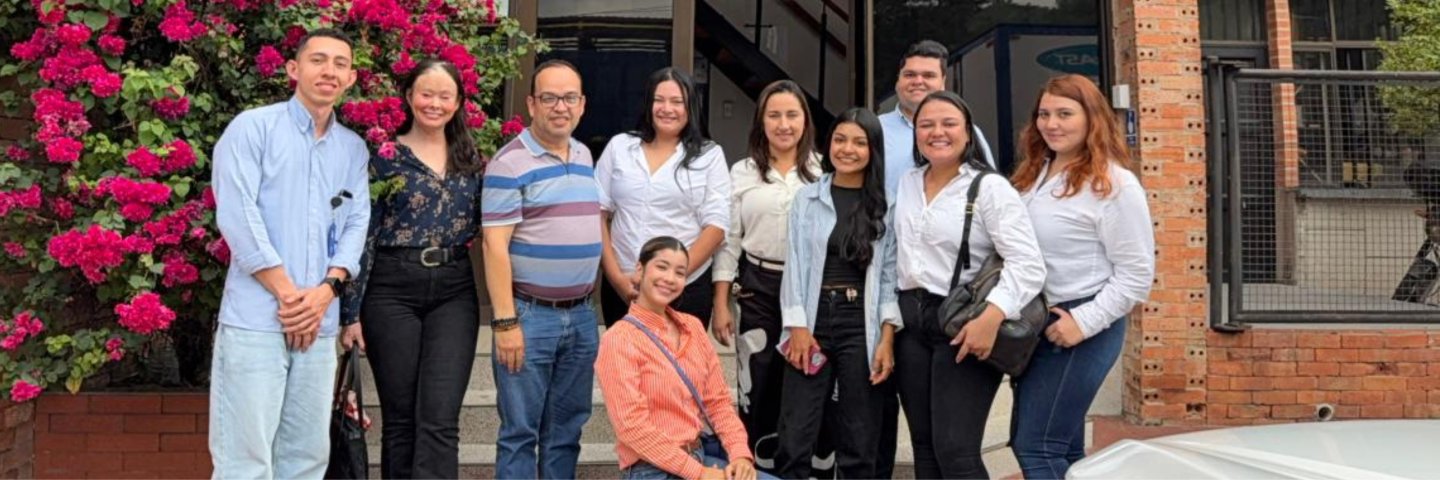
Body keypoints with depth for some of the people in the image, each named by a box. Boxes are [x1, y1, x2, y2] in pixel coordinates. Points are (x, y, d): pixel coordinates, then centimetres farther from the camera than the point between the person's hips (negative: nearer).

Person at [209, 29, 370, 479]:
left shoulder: (354, 148, 15)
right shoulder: (253, 126, 0)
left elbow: (356, 225, 9)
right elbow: (237, 216, -9)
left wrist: (326, 291, -7)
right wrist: (288, 293, -11)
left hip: (320, 323, 5)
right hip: (256, 319, -5)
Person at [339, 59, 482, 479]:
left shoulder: (470, 158, 11)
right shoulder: (384, 156, 0)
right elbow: (363, 233, -3)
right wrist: (351, 311, -6)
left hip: (453, 291, 2)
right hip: (392, 290, -2)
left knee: (440, 420, -6)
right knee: (400, 419, 5)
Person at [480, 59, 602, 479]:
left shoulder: (585, 156, 12)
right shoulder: (510, 162, -9)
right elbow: (495, 246, -13)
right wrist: (505, 321, -17)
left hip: (582, 315, 6)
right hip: (530, 315, -6)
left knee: (567, 429, 14)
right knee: (520, 432, 3)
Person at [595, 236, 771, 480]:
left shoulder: (693, 326, 10)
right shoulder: (619, 340, -9)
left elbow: (718, 399, 9)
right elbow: (633, 427, -15)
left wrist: (740, 454, -7)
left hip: (705, 455, 6)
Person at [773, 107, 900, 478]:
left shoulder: (886, 206, 5)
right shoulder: (807, 198, 6)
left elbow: (889, 274, 2)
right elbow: (796, 264, 2)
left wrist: (887, 339, -6)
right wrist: (798, 327, -6)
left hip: (862, 324, 0)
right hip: (814, 321, 0)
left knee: (859, 442, 7)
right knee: (795, 439, -1)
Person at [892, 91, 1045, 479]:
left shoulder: (990, 187, -8)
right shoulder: (905, 185, 12)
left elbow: (1028, 264, -17)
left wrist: (992, 316, -29)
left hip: (964, 324, -6)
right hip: (911, 322, 6)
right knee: (925, 448, 12)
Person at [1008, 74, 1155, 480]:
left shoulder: (1113, 182, -11)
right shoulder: (1035, 174, 12)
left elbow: (1137, 274, -12)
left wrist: (1084, 321, -18)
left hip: (1082, 327, -8)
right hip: (1034, 322, 8)